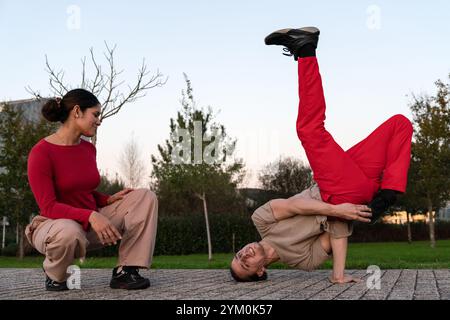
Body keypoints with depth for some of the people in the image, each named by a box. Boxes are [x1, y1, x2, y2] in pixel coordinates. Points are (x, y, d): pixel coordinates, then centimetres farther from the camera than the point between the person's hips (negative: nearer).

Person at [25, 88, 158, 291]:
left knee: (145, 197, -8)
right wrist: (91, 216, -36)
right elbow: (49, 207, -23)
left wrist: (109, 200, -4)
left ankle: (124, 272, -14)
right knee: (70, 233, -44)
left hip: (89, 225, 7)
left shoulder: (88, 149, 5)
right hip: (56, 227, -7)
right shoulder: (41, 153, -17)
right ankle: (54, 273, -8)